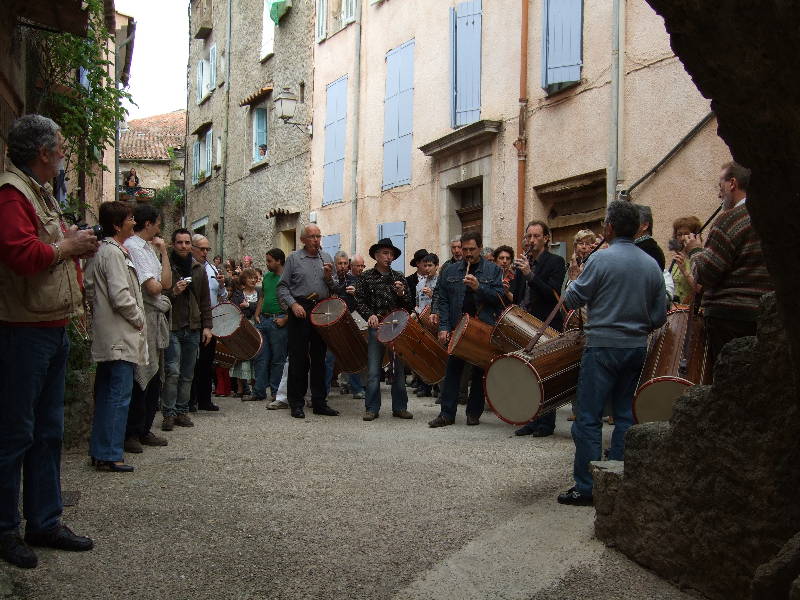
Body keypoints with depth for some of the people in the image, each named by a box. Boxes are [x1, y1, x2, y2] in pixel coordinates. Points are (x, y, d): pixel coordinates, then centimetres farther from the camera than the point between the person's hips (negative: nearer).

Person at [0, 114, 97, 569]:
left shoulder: (41, 193, 17)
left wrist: (78, 242, 5)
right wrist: (67, 246, -14)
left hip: (53, 329, 10)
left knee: (49, 431, 15)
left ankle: (45, 522, 26)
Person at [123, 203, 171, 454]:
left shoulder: (149, 248, 19)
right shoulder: (132, 247, -11)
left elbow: (167, 282, 12)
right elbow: (153, 287, -18)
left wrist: (163, 252, 9)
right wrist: (157, 284, 4)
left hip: (156, 319, 10)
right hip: (142, 319, -10)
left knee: (153, 377, 12)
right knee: (141, 377, -6)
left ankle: (144, 430, 19)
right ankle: (131, 433, 1)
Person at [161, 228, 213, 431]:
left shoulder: (198, 269, 13)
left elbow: (205, 300, 15)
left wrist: (207, 326, 8)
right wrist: (173, 292, -19)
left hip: (193, 329, 5)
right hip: (172, 328, -5)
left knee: (187, 374, 8)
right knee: (173, 371, -11)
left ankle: (182, 411, 15)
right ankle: (169, 414, -5)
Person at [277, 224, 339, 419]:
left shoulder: (327, 258, 13)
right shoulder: (294, 258, 2)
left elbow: (334, 290, 16)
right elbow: (282, 287, 0)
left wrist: (329, 277, -4)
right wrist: (293, 304, -14)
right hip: (300, 311, -4)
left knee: (319, 358, 8)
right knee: (298, 358, -2)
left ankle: (319, 402, 15)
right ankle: (296, 403, 4)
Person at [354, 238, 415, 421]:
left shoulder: (399, 278, 10)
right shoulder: (366, 277, 6)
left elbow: (410, 305, 10)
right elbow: (359, 301, 2)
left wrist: (402, 294, -9)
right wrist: (370, 315, -14)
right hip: (376, 327, -2)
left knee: (400, 368, 5)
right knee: (373, 370, -2)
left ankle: (400, 407, 14)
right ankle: (372, 408, 6)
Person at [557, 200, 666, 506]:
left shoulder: (601, 259, -12)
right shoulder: (652, 264, 6)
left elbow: (572, 299, -7)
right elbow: (660, 314, 8)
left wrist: (574, 283, 12)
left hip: (603, 346, -6)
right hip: (637, 348, 6)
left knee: (588, 418, -1)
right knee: (625, 416, 13)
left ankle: (585, 487, 0)